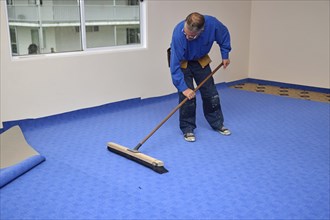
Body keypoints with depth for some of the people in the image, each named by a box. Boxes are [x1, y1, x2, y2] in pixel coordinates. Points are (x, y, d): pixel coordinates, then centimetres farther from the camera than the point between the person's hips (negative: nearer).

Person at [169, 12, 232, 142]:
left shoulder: (212, 24, -31)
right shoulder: (178, 34, -38)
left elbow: (224, 35, -6)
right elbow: (175, 65, -34)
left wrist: (225, 55, -5)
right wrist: (183, 88, -35)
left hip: (201, 61, 3)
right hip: (182, 63, -3)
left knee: (210, 93, 7)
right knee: (186, 95, -11)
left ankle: (217, 123, 24)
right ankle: (187, 129, 5)